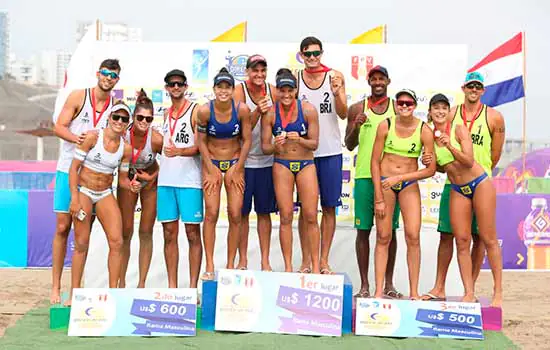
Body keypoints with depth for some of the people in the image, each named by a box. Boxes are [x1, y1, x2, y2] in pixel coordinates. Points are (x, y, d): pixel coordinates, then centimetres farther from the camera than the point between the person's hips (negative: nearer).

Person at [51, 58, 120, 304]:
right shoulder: (78, 97, 0)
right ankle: (55, 286, 7)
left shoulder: (116, 106, 6)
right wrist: (77, 138, -24)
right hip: (69, 169, -2)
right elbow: (59, 127, -5)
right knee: (62, 228, -1)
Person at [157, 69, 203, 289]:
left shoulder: (195, 111, -2)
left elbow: (200, 147, -9)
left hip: (190, 180, -6)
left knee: (193, 233, -3)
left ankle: (193, 287, 1)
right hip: (166, 180, 6)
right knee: (169, 234, 6)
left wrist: (179, 151, -26)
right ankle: (171, 286, 12)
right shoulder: (166, 113, 17)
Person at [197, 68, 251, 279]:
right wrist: (212, 170, -6)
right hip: (211, 162, -1)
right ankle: (209, 266, -2)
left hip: (235, 162, 1)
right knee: (211, 214, -7)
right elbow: (201, 141, -4)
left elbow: (246, 140, -4)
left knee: (235, 215, -2)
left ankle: (230, 265, 9)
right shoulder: (205, 110, -14)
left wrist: (237, 170, -5)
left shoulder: (242, 109, -13)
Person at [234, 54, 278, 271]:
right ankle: (242, 260, 16)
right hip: (244, 159, -2)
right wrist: (258, 111, -29)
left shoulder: (273, 92, 1)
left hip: (267, 160, 2)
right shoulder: (239, 91, -7)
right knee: (242, 212, 4)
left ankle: (265, 261, 15)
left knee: (264, 212, 8)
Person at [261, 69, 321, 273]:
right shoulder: (270, 113, -5)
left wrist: (299, 140, -24)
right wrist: (275, 145, -24)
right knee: (285, 217, 0)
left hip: (306, 163, 0)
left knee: (311, 217, -2)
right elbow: (264, 148, -3)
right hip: (282, 165, 0)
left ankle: (315, 266, 6)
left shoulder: (308, 110, -7)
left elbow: (314, 143, -5)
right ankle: (288, 267, 7)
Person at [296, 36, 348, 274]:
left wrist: (336, 94, -21)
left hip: (330, 150, 0)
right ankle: (306, 260, 13)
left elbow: (343, 114, -5)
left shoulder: (335, 77, 0)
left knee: (329, 207, 5)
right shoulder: (294, 79, 3)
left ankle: (324, 260, 13)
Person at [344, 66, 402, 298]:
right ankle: (364, 285, 5)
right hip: (365, 174, 0)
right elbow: (349, 146, 7)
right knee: (363, 229, 0)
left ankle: (389, 284, 10)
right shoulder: (357, 109, 8)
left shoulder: (398, 109, 9)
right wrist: (356, 127, -11)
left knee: (390, 230, 3)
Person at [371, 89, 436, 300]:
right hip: (384, 183, 0)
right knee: (383, 237, 0)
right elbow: (375, 162, -2)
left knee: (413, 237, -9)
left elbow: (430, 170, -5)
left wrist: (400, 177, -13)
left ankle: (414, 292, 0)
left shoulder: (424, 130, -7)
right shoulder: (385, 126, -5)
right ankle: (378, 291, 4)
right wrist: (379, 198, -6)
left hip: (409, 185, 0)